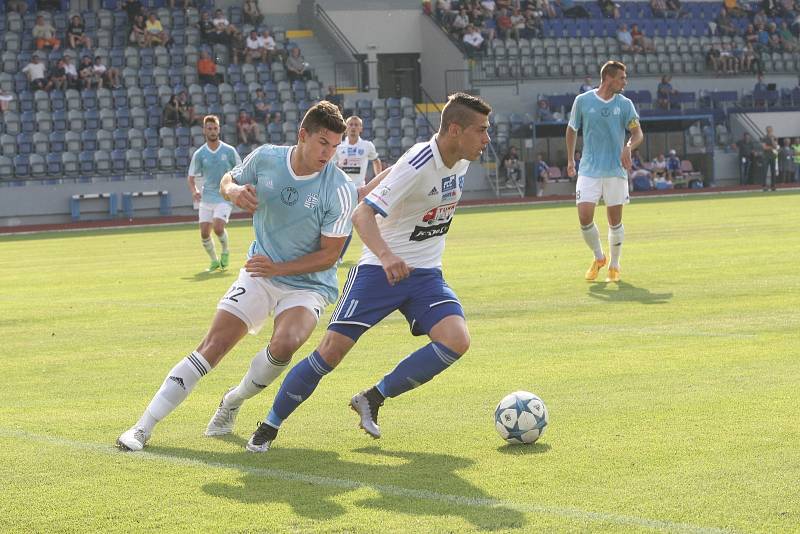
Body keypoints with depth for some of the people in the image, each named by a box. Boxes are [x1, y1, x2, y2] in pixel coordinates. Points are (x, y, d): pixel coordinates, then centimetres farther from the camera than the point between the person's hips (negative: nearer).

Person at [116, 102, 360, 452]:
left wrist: (278, 268, -23)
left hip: (308, 283, -2)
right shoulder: (266, 158, -8)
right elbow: (227, 180, 12)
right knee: (211, 347, -10)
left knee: (285, 344, -31)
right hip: (259, 275, 2)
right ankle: (144, 427, -5)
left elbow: (330, 253, -12)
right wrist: (233, 190, -13)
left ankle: (234, 402, -1)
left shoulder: (340, 190, -17)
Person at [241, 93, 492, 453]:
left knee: (456, 341, -19)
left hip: (426, 274, 6)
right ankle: (270, 426, 9)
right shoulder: (418, 165, -23)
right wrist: (386, 256, -48)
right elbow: (362, 215, -31)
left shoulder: (461, 160, 0)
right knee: (332, 350, -11)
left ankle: (373, 399, -2)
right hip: (381, 270, -6)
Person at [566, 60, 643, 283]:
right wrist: (570, 160, 15)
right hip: (589, 171, -1)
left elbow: (638, 134, 0)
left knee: (615, 221, 3)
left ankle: (614, 265, 20)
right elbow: (572, 130, 14)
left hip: (616, 171, 1)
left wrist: (628, 147, -21)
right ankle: (599, 257, 16)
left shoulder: (625, 104, 2)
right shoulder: (582, 101, 0)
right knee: (585, 217, -10)